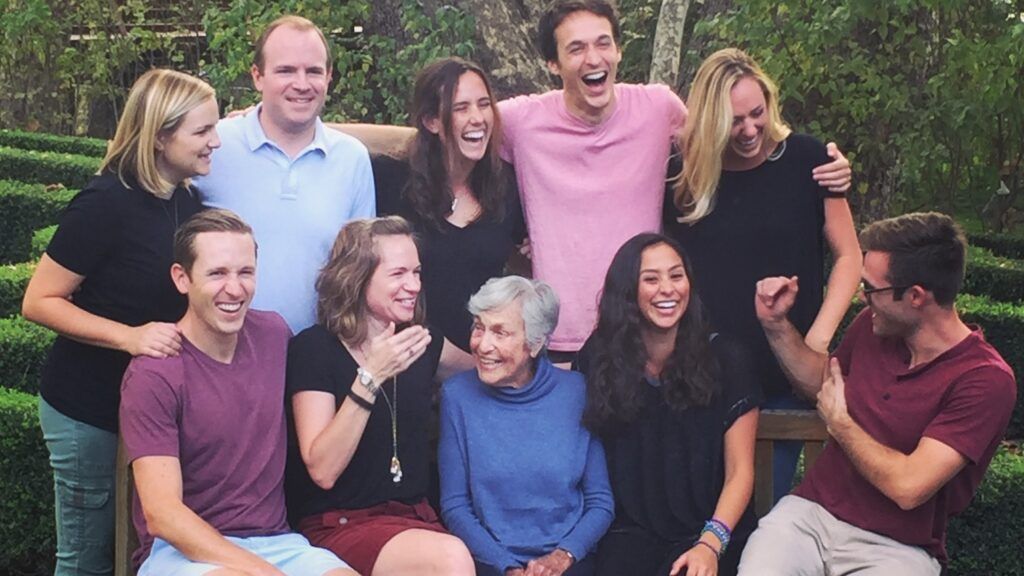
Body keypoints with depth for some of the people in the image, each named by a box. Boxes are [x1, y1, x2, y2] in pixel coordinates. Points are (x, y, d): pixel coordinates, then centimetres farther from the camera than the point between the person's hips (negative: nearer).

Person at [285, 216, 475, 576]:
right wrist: (371, 377, -21)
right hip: (340, 523, -5)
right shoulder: (313, 349, -6)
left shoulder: (422, 343, 9)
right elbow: (322, 471, -15)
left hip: (414, 516, 5)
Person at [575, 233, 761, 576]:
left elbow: (740, 471, -2)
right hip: (631, 533, 1)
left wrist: (711, 543, -15)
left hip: (708, 531, -1)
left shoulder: (726, 359, -1)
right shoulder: (598, 360, 3)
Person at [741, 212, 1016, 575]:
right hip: (810, 512, 4)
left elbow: (907, 487, -21)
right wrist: (776, 324, 11)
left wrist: (839, 422, -6)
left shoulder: (985, 380, -14)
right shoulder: (871, 326, 5)